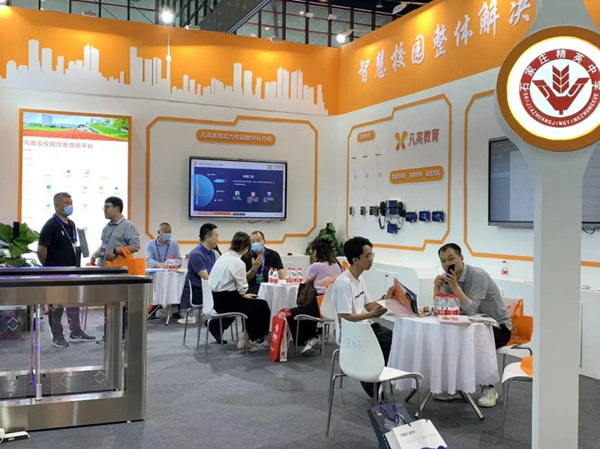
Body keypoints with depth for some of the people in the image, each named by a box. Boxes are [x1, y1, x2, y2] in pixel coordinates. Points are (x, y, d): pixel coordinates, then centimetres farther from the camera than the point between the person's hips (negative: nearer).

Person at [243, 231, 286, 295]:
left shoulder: (274, 255, 9)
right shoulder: (245, 257, 5)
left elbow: (280, 271, -2)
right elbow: (245, 279, 1)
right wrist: (254, 268, -17)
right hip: (253, 287, -2)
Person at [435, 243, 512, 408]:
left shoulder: (478, 275, -24)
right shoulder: (447, 277, -3)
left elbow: (471, 310, -33)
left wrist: (455, 285, -39)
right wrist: (437, 286, -24)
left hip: (498, 326, -6)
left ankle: (489, 388, -10)